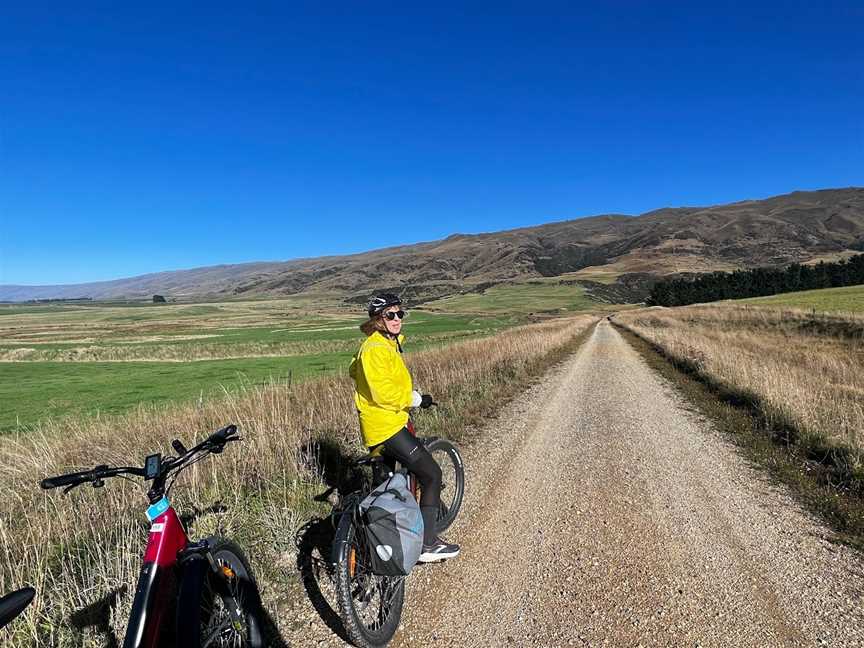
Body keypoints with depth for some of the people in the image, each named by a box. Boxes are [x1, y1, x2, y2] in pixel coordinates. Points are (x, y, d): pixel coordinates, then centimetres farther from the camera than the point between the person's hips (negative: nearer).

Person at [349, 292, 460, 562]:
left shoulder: (389, 342, 11)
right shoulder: (376, 348, -21)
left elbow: (355, 370, 26)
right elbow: (383, 393, -28)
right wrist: (416, 398, -15)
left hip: (388, 422, 11)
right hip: (386, 426, -10)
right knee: (431, 474, -7)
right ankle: (427, 543, 0)